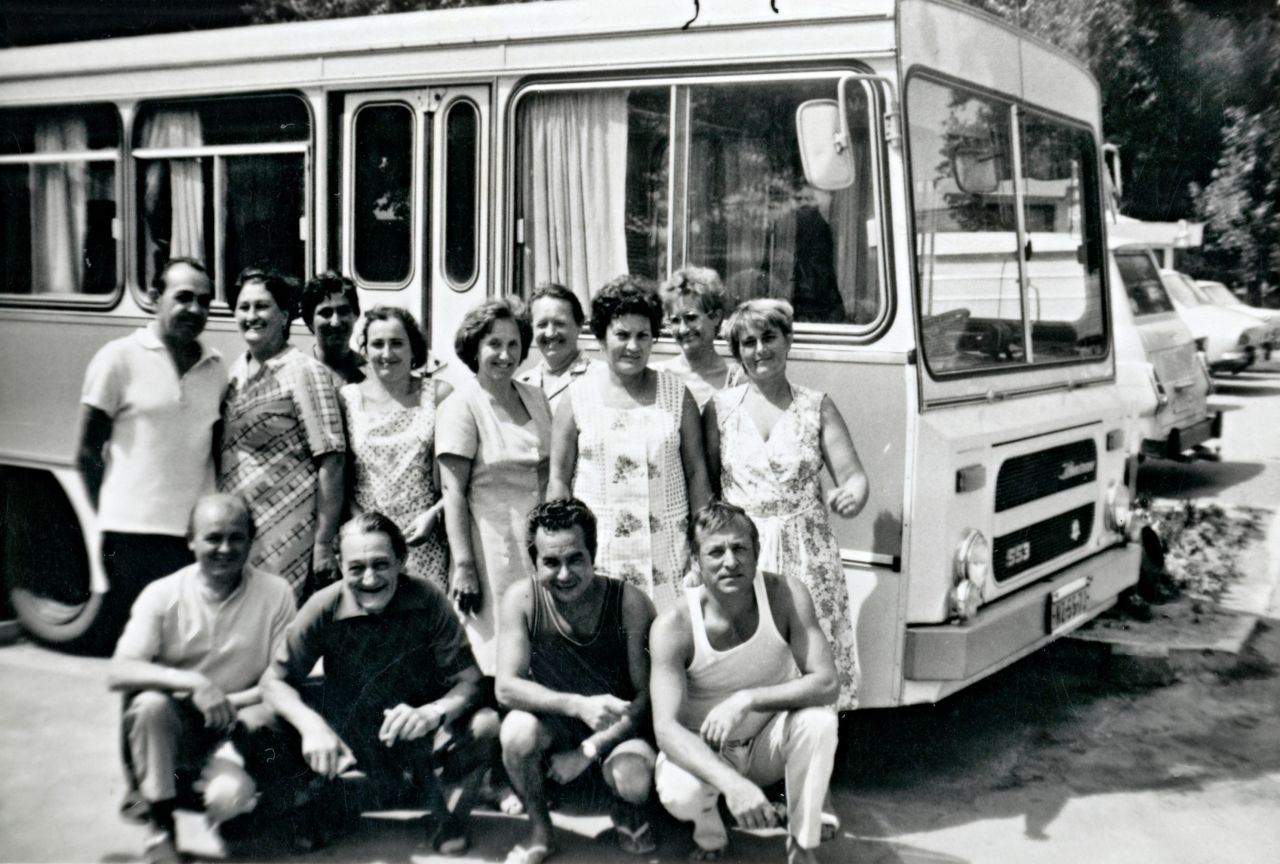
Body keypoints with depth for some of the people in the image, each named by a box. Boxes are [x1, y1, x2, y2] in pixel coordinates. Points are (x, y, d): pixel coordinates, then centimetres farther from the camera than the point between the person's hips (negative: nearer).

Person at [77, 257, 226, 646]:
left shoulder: (215, 368, 11)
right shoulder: (119, 358, 0)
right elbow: (88, 453, 2)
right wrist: (113, 516, 2)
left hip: (198, 536, 4)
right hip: (135, 535, -3)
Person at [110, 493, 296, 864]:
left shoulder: (275, 594, -6)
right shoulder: (163, 594, -7)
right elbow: (118, 673, -18)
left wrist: (229, 702, -19)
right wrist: (192, 684, -32)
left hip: (234, 732, -1)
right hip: (170, 731, 1)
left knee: (229, 796, -30)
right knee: (150, 703, -32)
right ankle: (159, 823, -11)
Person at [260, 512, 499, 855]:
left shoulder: (427, 601, -16)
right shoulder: (324, 608, -15)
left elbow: (468, 680, -16)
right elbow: (275, 679, -10)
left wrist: (433, 712, -39)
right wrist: (310, 724, -31)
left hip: (419, 735, -1)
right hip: (350, 737, 2)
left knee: (487, 723, -30)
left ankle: (455, 818, 1)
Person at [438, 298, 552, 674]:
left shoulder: (536, 397, 10)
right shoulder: (462, 406, -8)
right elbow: (454, 492, -12)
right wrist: (463, 566, -17)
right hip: (491, 545, -5)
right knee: (493, 657, -2)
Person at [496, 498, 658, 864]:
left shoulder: (630, 603, -18)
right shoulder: (522, 599, -14)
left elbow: (648, 694, -13)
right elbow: (506, 687, -20)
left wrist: (589, 750, -18)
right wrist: (578, 705, -35)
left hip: (618, 733, -1)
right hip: (554, 730, 2)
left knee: (634, 782, -33)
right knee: (518, 730, -32)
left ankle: (627, 808, 8)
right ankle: (539, 831, -4)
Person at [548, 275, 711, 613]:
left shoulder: (676, 394, 7)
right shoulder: (578, 397, 4)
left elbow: (697, 473, 9)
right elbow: (559, 477, 6)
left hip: (666, 551, 1)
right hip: (597, 551, -1)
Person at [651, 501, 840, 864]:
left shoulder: (785, 594, -20)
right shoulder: (673, 626, -25)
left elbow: (826, 683, -23)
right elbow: (665, 727, -33)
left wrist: (746, 700, -36)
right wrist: (732, 783, -50)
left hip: (768, 743, 2)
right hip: (702, 752, -1)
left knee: (818, 718, -30)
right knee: (678, 792, -34)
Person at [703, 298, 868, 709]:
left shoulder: (816, 406, 7)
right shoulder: (721, 406, 8)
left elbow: (853, 474, 3)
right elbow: (704, 482, 7)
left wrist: (853, 494, -20)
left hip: (807, 555, 0)